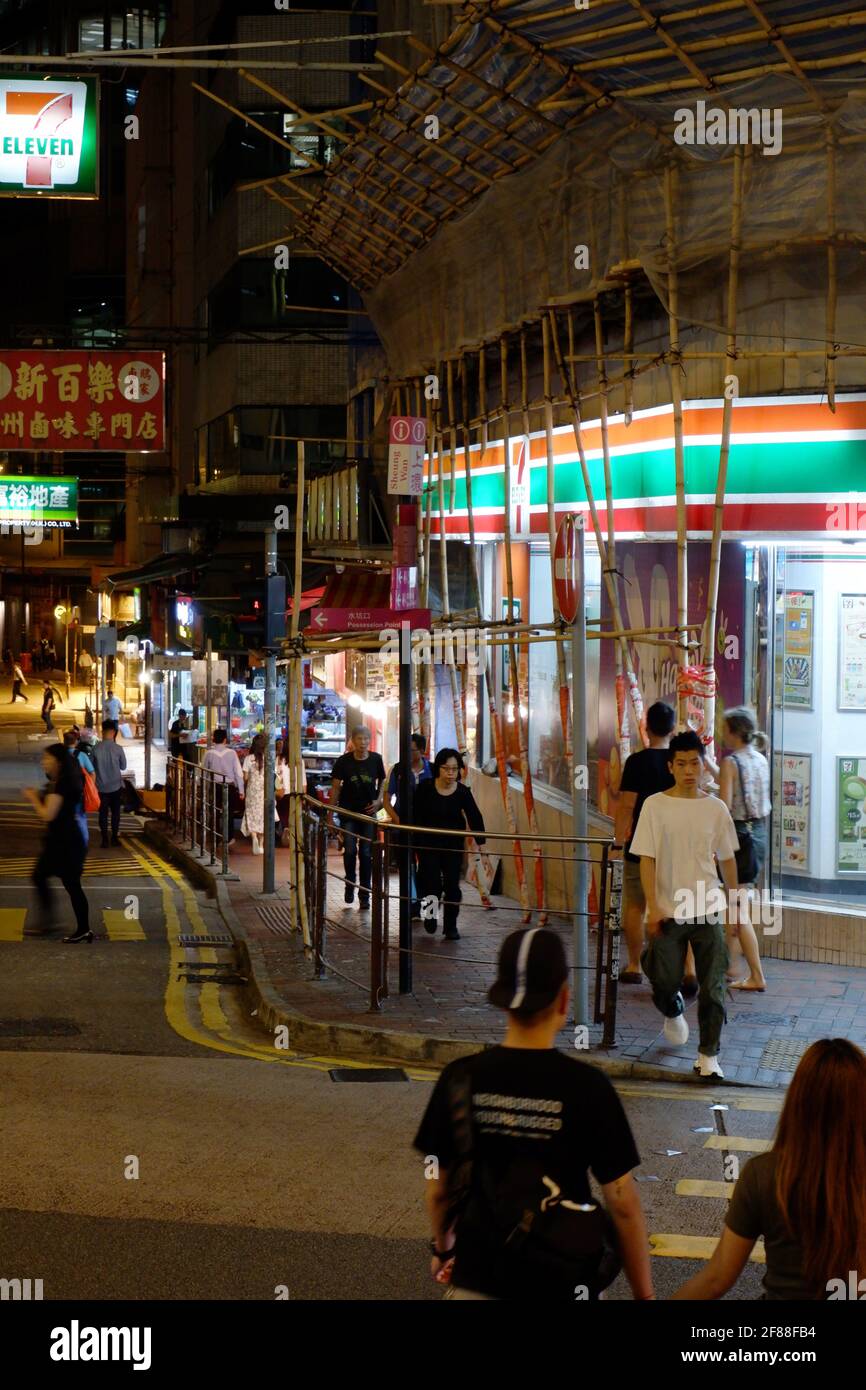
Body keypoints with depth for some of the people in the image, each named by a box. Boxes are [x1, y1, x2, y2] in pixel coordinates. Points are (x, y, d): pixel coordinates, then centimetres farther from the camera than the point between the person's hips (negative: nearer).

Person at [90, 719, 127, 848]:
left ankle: (105, 840, 7)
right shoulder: (118, 749, -11)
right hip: (116, 785, 0)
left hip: (101, 786, 0)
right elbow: (123, 766, 1)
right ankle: (115, 837, 17)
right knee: (115, 812, 14)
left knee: (103, 813, 7)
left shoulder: (96, 749, -12)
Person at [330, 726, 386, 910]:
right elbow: (336, 787, -2)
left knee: (366, 853, 1)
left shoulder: (375, 759, -1)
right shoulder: (344, 761, -6)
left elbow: (382, 781, 14)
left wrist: (379, 800, -3)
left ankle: (364, 895, 7)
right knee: (350, 850, -6)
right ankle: (349, 884, 20)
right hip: (348, 812, -1)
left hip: (368, 812, 1)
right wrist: (331, 814, -4)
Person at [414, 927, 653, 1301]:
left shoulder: (460, 1079, -7)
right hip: (563, 1285, -2)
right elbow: (623, 1204, -10)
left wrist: (442, 1247, 23)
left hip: (477, 1281, 2)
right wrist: (644, 1293, 1)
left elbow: (437, 1188, 4)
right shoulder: (587, 1086, -14)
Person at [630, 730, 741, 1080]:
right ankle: (673, 1013, 42)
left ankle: (708, 1055, 8)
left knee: (712, 988, -2)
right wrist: (653, 906, -11)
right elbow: (647, 859, -5)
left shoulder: (715, 808, 2)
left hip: (707, 909, 1)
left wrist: (734, 902, 15)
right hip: (667, 910, -1)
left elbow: (727, 858, 12)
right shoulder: (655, 805, -4)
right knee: (664, 982, 8)